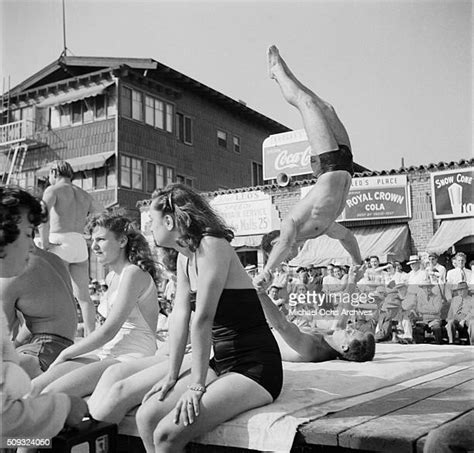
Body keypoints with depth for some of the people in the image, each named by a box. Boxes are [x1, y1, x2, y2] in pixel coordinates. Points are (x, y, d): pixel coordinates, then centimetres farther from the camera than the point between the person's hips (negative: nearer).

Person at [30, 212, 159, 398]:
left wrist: (65, 353, -5)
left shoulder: (133, 273, -13)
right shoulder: (112, 277, 16)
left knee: (51, 393, -23)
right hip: (106, 353, 9)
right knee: (34, 387, -7)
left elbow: (108, 331, -16)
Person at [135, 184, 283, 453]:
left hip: (255, 370, -8)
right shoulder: (185, 258, 9)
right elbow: (180, 315, 6)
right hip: (222, 364, 8)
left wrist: (197, 385, -20)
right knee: (147, 417, -2)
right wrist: (172, 375, 3)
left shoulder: (212, 247, -19)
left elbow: (203, 319, -21)